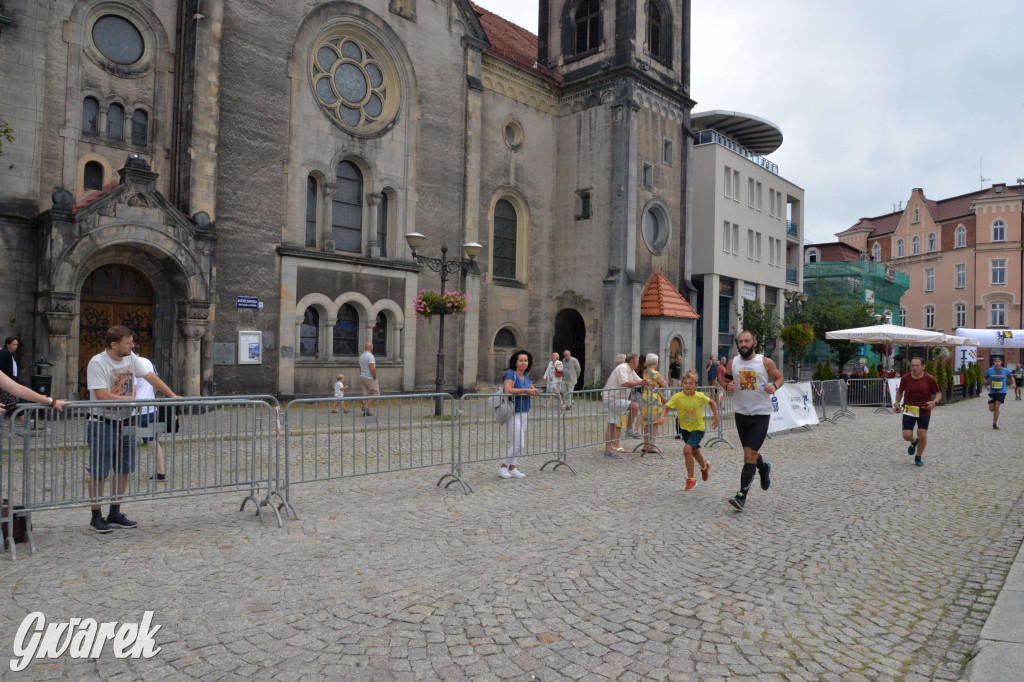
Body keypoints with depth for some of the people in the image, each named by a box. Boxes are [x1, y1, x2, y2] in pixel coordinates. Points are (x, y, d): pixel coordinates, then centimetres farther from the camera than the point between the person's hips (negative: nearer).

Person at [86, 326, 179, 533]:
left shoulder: (131, 358, 3)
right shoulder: (97, 363, -16)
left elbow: (151, 377, 10)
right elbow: (102, 396, -22)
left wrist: (172, 396, 7)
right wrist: (132, 399, -15)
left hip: (126, 423, 7)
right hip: (103, 425, -7)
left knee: (124, 470, 12)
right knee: (99, 473, 2)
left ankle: (115, 514, 24)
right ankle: (96, 517, 15)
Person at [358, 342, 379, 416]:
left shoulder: (361, 356, 12)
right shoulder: (370, 356, -16)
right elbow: (372, 369, -24)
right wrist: (375, 379, -14)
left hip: (362, 377, 8)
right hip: (370, 378, -8)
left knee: (365, 395, 7)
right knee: (376, 394, -1)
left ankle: (365, 412, 7)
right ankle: (366, 407, -10)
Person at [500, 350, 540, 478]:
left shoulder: (526, 376, 10)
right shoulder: (511, 374, -12)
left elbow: (533, 389, 25)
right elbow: (508, 390, -29)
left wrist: (534, 391, 3)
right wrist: (526, 390, -26)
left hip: (523, 413, 8)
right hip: (513, 414, -8)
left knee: (518, 444, 11)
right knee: (518, 444, -8)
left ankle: (512, 469, 20)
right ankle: (503, 468, 7)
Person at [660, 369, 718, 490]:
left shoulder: (700, 396, -17)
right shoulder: (678, 397, -18)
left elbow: (712, 403, 2)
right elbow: (667, 407, -22)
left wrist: (716, 418, 2)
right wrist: (662, 416, -42)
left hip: (698, 428, -3)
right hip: (685, 428, 3)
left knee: (687, 449, -22)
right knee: (695, 451, 23)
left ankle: (691, 479, -9)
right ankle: (705, 467, 56)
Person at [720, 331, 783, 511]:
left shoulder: (765, 362, -6)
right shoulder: (733, 363, 2)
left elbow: (780, 378, 5)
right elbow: (723, 379, 15)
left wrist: (774, 386, -17)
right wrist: (727, 386, -8)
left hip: (761, 414, -4)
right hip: (741, 413, 4)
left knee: (750, 454, -12)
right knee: (750, 453, 17)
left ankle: (742, 496, -10)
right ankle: (764, 468, 52)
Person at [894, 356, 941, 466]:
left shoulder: (930, 379, -7)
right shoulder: (905, 378, -2)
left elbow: (938, 393, 2)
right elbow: (900, 391, 14)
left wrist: (934, 402, -18)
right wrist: (897, 404, 5)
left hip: (924, 411, -1)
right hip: (908, 411, 1)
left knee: (922, 436, -5)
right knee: (907, 436, -6)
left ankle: (918, 457, 20)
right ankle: (914, 442, 33)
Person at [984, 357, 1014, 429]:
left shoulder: (1005, 370, -1)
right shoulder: (990, 370, -2)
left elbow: (1011, 377, 17)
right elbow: (985, 378, 12)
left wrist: (1014, 383, -1)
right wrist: (987, 385, -6)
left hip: (1001, 391, -1)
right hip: (992, 391, 1)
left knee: (996, 407, -14)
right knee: (991, 409, 0)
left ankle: (995, 424, -4)